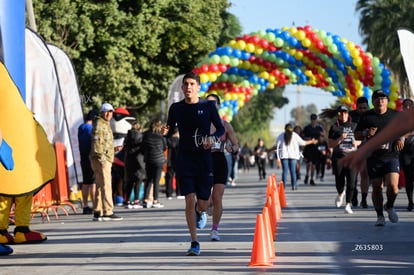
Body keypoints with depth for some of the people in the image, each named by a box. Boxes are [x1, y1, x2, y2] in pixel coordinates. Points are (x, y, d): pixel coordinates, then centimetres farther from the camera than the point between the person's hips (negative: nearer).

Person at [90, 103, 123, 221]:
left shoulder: (105, 124, 22)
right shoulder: (99, 124, -10)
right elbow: (97, 142, -19)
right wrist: (101, 158, -22)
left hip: (106, 160, 11)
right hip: (101, 160, -11)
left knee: (100, 186, 11)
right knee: (106, 186, -13)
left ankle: (97, 213, 15)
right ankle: (107, 212, -16)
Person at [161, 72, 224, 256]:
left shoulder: (208, 106, 0)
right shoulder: (176, 108, 4)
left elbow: (221, 129, 6)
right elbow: (170, 132, 12)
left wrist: (212, 138, -15)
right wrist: (165, 132, -12)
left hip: (204, 158, 0)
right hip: (184, 158, 0)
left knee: (203, 203, 2)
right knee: (190, 199, -11)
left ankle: (200, 212, 43)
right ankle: (194, 243, -4)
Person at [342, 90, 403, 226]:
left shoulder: (395, 115, 7)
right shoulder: (367, 116, 5)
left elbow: (404, 128, 21)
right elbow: (357, 135, 10)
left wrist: (401, 139, 1)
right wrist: (366, 133, -11)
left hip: (391, 156, 0)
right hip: (373, 157, 0)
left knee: (392, 185, -13)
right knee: (377, 188, 2)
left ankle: (389, 207, 17)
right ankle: (380, 216, 16)